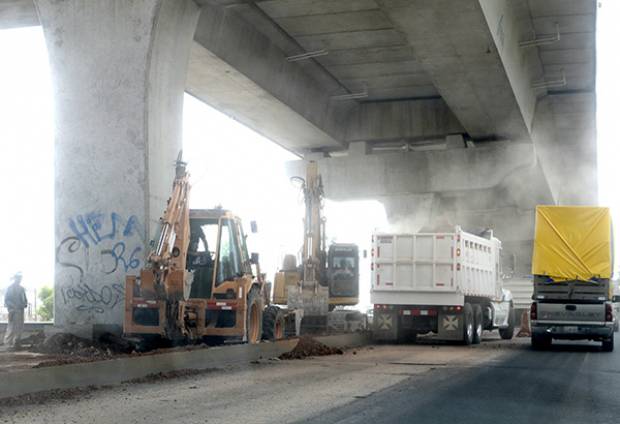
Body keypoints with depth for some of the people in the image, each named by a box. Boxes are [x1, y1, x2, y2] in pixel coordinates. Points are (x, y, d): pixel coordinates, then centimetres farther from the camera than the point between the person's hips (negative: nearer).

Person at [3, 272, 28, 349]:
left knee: (20, 327, 5)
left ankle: (16, 342, 12)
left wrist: (25, 304, 0)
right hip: (13, 310, -6)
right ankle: (8, 342, -1)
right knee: (12, 326, -9)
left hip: (20, 310, 6)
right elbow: (6, 300, -6)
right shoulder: (10, 288, -2)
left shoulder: (21, 288, 16)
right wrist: (13, 306, -17)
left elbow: (24, 299, 21)